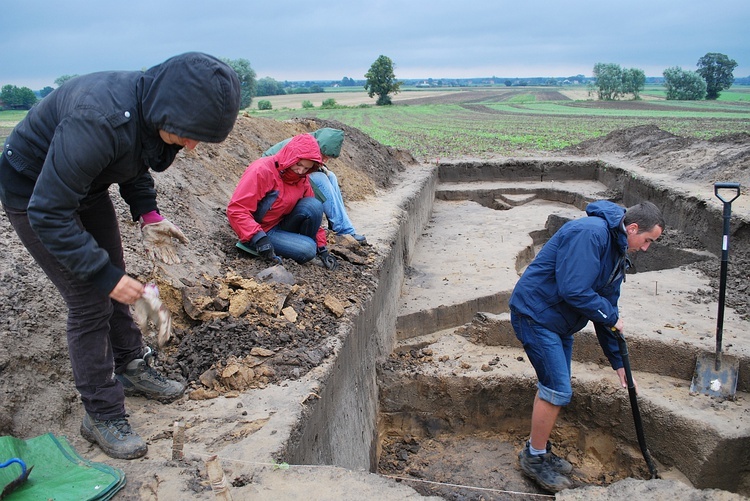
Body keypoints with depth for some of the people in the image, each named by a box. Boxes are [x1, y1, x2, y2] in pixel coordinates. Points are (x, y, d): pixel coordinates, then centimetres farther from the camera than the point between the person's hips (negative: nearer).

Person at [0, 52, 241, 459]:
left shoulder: (151, 110, -14)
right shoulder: (100, 119, -40)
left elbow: (134, 164, 7)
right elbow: (49, 212, -33)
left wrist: (148, 214, -6)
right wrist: (104, 274, -30)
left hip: (86, 187, 8)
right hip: (33, 193, -7)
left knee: (113, 282, 15)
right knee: (89, 301, -7)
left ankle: (132, 368, 35)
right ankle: (102, 415, 9)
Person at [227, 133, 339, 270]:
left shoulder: (302, 179, 1)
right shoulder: (262, 170, -20)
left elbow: (314, 212, 7)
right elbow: (236, 209, -25)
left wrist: (322, 249, 0)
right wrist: (259, 238, -35)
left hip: (282, 225, 7)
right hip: (260, 232, -7)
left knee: (314, 205, -19)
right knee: (307, 250, -27)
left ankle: (304, 243, -1)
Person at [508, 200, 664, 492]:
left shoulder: (617, 253, 10)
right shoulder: (590, 233, -23)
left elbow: (606, 306, 15)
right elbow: (574, 290, -30)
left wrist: (617, 361, 15)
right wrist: (612, 317, -14)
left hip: (559, 323, 10)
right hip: (536, 314, -10)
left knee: (553, 387, 16)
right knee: (558, 390, -7)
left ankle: (540, 450, 34)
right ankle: (534, 458, 12)